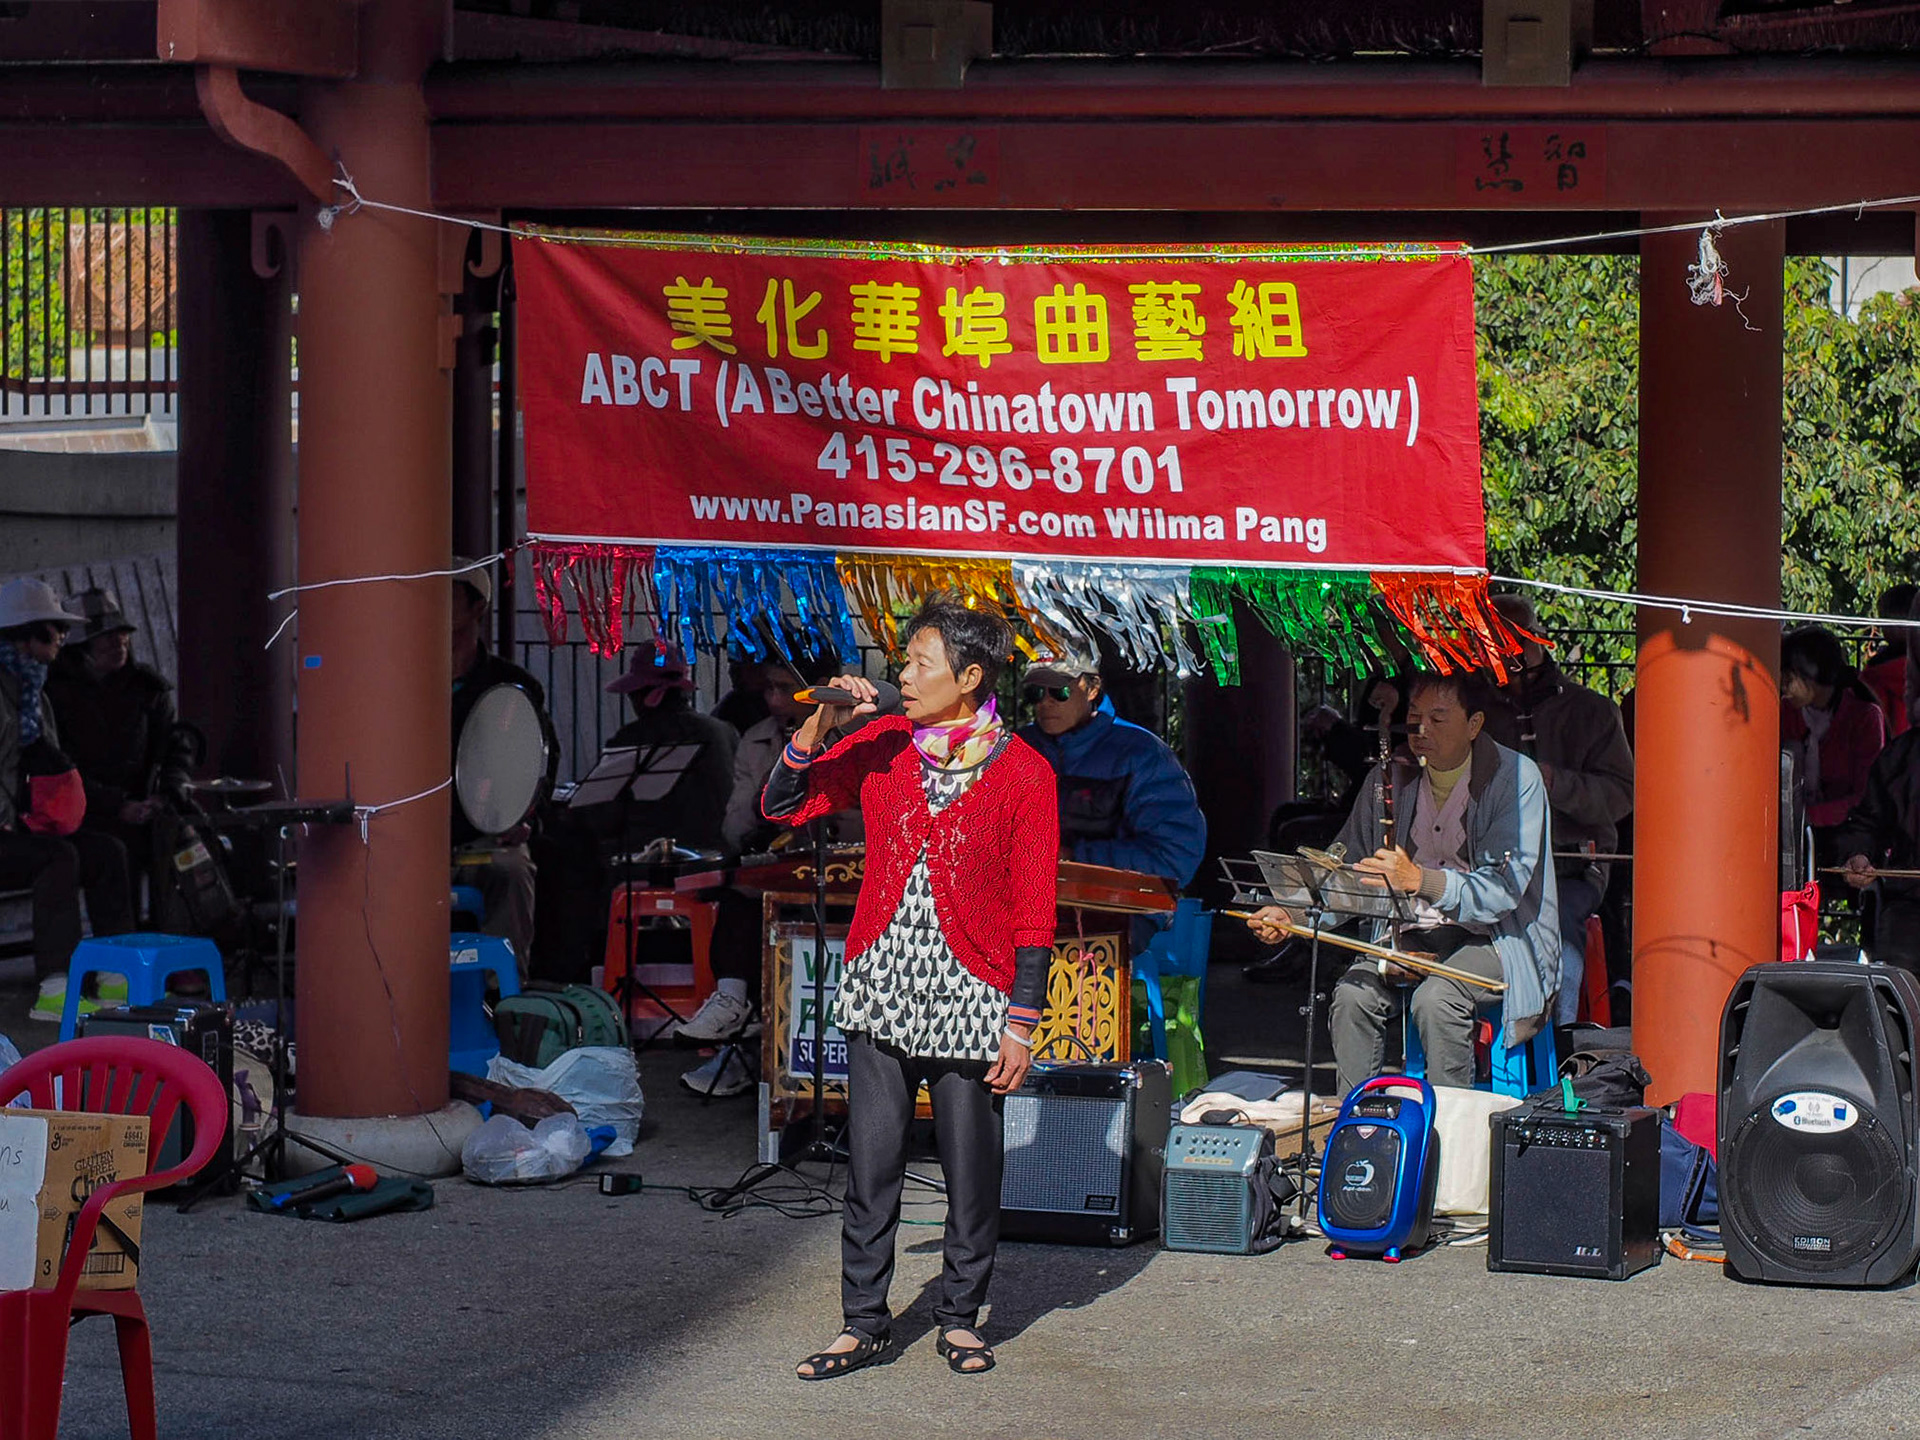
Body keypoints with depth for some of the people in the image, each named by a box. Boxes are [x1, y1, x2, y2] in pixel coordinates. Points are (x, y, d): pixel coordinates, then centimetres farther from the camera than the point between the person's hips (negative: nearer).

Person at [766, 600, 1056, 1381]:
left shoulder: (1022, 774, -5)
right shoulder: (881, 744, 5)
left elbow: (1033, 913, -4)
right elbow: (783, 805, 8)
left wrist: (1021, 1024, -7)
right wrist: (820, 727, -6)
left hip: (968, 1000, -3)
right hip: (880, 992, 3)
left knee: (971, 1170, 4)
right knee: (870, 1165, 4)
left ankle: (960, 1316, 20)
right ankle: (865, 1322, 12)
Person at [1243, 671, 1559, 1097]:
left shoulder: (1515, 778, -11)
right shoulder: (1390, 778, 5)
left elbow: (1504, 888, -22)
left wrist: (1420, 880, -36)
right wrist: (1291, 913, -8)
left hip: (1497, 937, -5)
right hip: (1415, 934, 5)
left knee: (1435, 999, -33)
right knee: (1352, 995, -22)